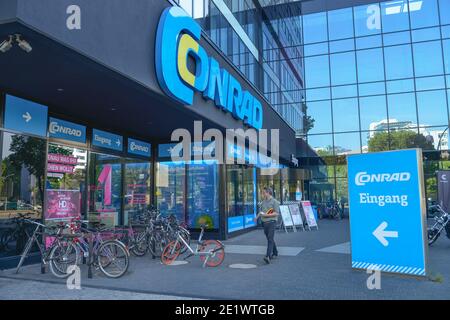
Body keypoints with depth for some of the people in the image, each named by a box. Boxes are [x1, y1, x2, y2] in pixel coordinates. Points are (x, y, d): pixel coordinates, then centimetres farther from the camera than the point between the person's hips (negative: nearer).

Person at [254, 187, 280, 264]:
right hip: (264, 223, 7)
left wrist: (266, 215, -19)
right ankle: (275, 253, 32)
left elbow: (276, 213, -13)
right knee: (269, 239, 16)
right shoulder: (263, 201, 14)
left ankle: (268, 256, -21)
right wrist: (257, 217, 3)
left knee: (270, 239, -14)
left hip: (271, 222, -7)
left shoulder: (274, 202, -7)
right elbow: (260, 211, 20)